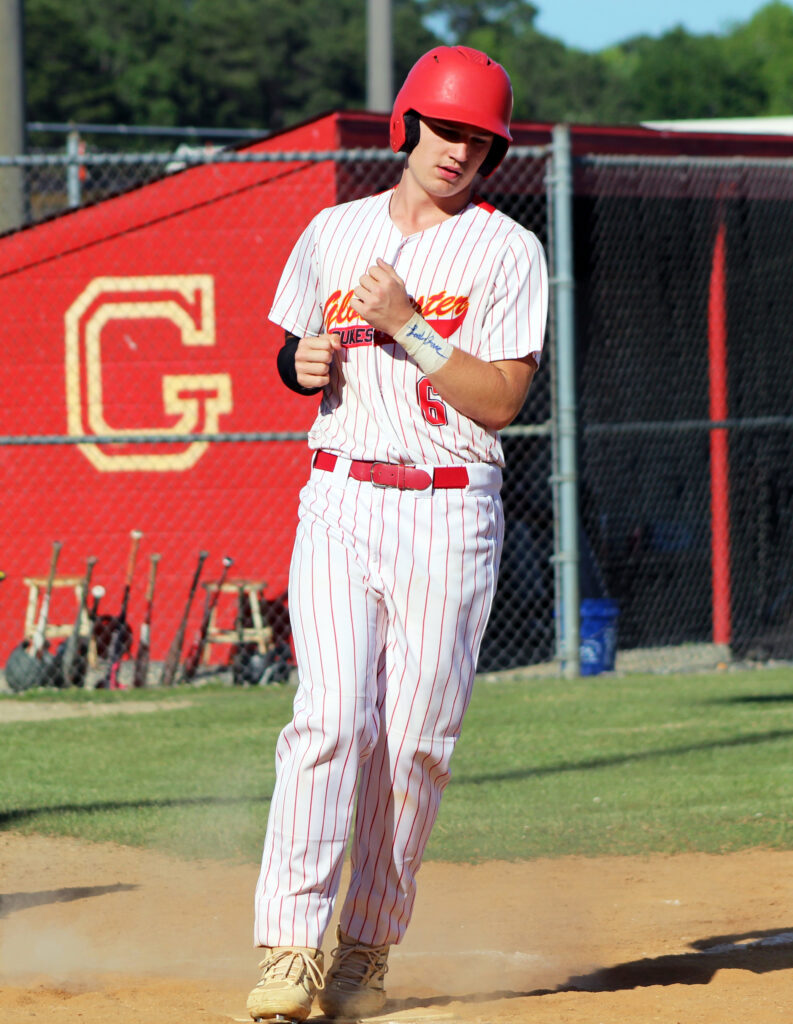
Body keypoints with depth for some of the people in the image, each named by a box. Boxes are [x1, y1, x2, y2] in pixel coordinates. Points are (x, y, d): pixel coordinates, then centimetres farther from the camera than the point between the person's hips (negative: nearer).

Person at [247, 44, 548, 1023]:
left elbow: (500, 400, -8)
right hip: (339, 502, 1)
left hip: (449, 514, -1)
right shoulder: (332, 233, 11)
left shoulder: (508, 252, 0)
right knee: (332, 716, -14)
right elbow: (295, 352, 23)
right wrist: (302, 362, 1)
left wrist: (408, 326, -16)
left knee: (416, 739, -3)